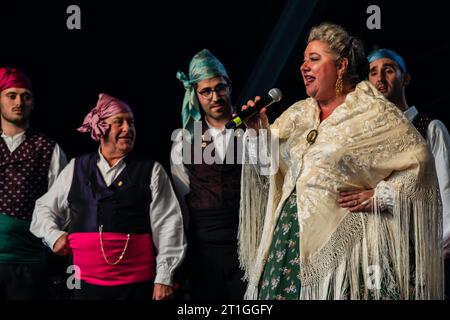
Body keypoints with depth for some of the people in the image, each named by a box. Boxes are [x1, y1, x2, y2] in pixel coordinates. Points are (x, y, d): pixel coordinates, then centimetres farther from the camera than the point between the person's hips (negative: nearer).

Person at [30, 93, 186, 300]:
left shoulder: (151, 171, 2)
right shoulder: (76, 168, 10)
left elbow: (167, 225, -2)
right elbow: (45, 208, 21)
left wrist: (164, 278, -8)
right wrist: (54, 235, 2)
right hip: (86, 283, 2)